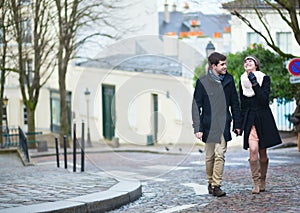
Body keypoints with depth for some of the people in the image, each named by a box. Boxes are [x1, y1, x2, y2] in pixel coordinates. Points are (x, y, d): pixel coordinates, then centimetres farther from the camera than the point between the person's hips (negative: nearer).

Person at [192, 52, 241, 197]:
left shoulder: (228, 80, 6)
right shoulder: (202, 82, -3)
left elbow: (235, 103, 14)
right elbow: (196, 106, -2)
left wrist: (237, 124, 13)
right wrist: (197, 128, -8)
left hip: (224, 125, 2)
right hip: (208, 125, -2)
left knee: (220, 155, -7)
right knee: (210, 156, 5)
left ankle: (216, 185, -4)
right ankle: (210, 182, 22)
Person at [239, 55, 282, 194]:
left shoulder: (265, 78, -1)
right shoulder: (242, 81, 9)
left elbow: (264, 100, -13)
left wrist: (255, 84, -19)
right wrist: (240, 123, 12)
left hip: (263, 119, -1)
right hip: (249, 119, 1)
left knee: (262, 152, 5)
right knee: (253, 150, -16)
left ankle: (262, 182, 21)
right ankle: (256, 183, -11)